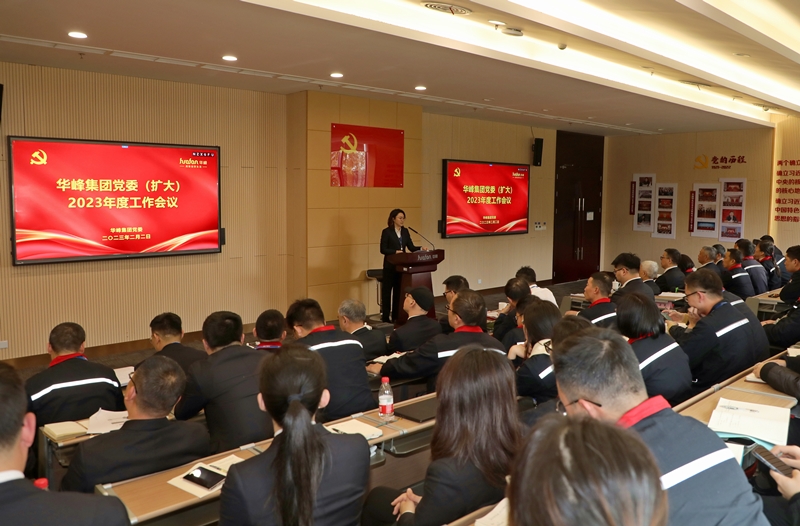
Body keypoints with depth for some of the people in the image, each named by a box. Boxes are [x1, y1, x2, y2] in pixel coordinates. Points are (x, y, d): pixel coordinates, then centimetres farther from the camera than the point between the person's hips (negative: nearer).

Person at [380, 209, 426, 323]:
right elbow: (383, 249, -11)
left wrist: (420, 248, -12)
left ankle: (396, 316, 17)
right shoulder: (386, 232, -8)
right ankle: (385, 318, 4)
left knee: (399, 290, 9)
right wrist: (395, 251, -24)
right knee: (387, 290, -1)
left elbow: (411, 247, 6)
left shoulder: (405, 231, 9)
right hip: (390, 266, -6)